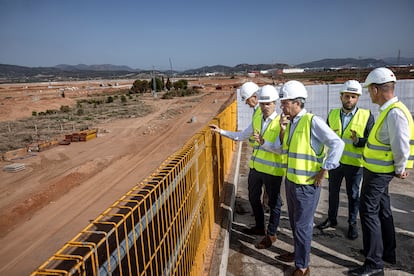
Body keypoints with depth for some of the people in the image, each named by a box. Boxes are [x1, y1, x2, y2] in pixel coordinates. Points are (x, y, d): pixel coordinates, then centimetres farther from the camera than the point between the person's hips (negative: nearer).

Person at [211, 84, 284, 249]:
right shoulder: (256, 120, 5)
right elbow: (241, 136, 14)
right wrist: (221, 131, 12)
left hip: (272, 170, -7)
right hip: (255, 167, 7)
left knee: (273, 203, 10)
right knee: (253, 198, 22)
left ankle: (271, 234, 29)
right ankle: (259, 227, 43)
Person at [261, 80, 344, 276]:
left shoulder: (312, 121, -16)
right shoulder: (290, 122, 6)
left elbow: (337, 144, -19)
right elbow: (279, 149, 9)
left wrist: (323, 170, -16)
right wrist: (283, 130, -5)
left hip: (307, 183, -8)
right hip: (291, 180, 8)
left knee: (303, 225, 4)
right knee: (294, 221, 21)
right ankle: (299, 252, 41)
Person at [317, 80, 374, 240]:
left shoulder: (366, 116, -9)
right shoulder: (332, 114, 4)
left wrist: (358, 141, -27)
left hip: (354, 163, -4)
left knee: (353, 194, 11)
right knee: (333, 191, 16)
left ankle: (352, 224, 29)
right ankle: (331, 219, 34)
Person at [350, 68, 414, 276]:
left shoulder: (395, 113, -23)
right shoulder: (388, 110, 7)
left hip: (379, 172, -10)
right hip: (378, 170, 10)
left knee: (369, 212, -3)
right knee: (382, 210, 19)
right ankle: (387, 253, 36)